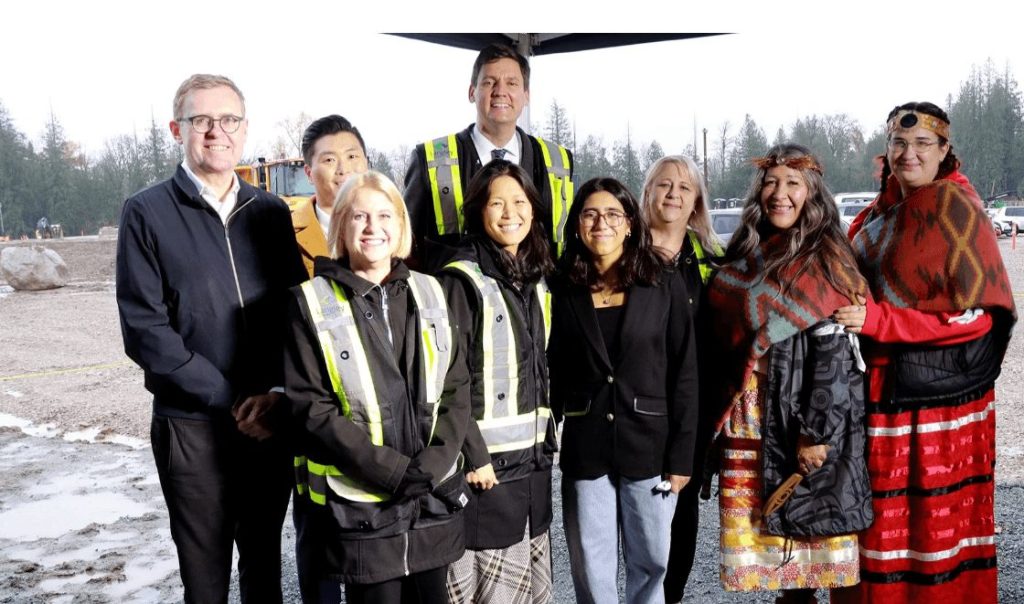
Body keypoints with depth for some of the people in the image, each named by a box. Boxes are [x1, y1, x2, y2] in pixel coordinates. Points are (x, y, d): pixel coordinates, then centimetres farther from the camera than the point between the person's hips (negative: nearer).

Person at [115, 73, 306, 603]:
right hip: (192, 426, -3)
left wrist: (277, 392, -11)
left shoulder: (271, 212, 8)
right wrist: (228, 399, -14)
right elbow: (144, 329, -9)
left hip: (270, 420, 3)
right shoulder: (147, 213, -2)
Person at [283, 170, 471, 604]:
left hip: (433, 501, 4)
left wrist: (432, 464, -10)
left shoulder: (428, 293, 8)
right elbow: (308, 409, -10)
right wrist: (392, 471, -16)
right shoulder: (311, 304, -4)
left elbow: (456, 389, 6)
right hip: (359, 507, -3)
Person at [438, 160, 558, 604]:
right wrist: (472, 456, -17)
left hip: (533, 459, 7)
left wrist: (547, 440, 14)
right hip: (486, 461, -7)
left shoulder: (536, 280, 11)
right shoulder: (462, 280, -11)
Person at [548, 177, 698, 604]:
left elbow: (684, 374, -1)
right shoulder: (564, 291, 3)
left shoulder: (666, 286, 0)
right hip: (584, 447, 1)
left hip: (649, 445, -1)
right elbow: (554, 374, 6)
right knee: (591, 568, 8)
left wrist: (681, 455, -5)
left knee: (650, 561, 9)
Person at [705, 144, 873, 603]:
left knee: (800, 527, 2)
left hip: (797, 426, -6)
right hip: (746, 426, 6)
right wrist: (722, 419, 11)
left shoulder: (823, 261, -7)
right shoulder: (743, 256, 10)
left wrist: (818, 432, -18)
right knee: (756, 526, 11)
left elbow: (834, 354, -13)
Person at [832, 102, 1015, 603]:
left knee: (937, 520, 4)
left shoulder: (956, 211, -10)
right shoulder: (880, 213, 10)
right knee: (883, 520, 11)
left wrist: (877, 319, -22)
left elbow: (978, 315, -17)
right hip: (883, 390, 6)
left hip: (939, 395, -6)